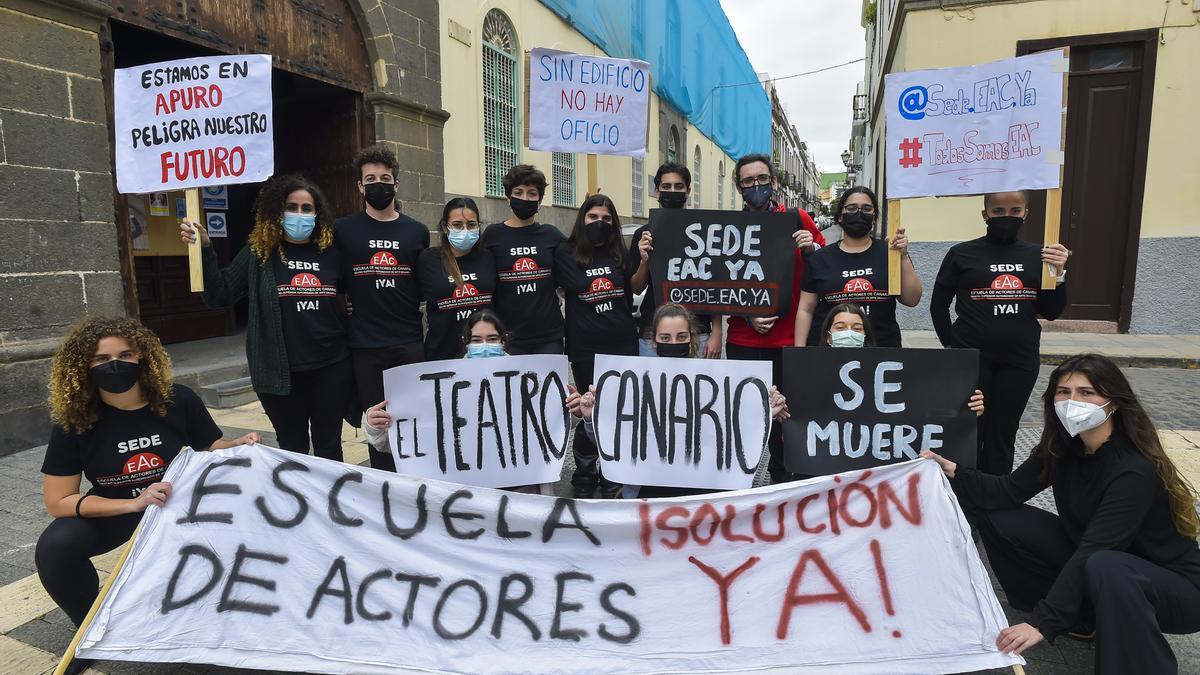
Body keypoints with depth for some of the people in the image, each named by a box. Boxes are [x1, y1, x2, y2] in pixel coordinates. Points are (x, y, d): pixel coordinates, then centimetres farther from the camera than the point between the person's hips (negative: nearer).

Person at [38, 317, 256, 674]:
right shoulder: (73, 420, -18)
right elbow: (57, 501, -17)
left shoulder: (178, 401, -18)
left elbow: (213, 450, -3)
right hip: (112, 511, 0)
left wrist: (239, 445, -27)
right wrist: (133, 503, -30)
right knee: (54, 548, -26)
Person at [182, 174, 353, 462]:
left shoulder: (331, 254, 3)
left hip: (331, 369, 1)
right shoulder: (258, 253, 1)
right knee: (292, 449, 15)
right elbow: (220, 296, -4)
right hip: (280, 371, 0)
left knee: (329, 449, 14)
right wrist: (204, 250, -14)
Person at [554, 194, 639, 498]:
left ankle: (613, 479, 27)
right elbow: (561, 289, 5)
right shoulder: (565, 254, -3)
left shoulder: (619, 253, 7)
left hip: (623, 344, 3)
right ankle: (584, 479, 26)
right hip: (586, 348, -3)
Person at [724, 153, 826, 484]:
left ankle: (783, 481, 24)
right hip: (743, 341, 0)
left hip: (789, 338, 0)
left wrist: (811, 249, -11)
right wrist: (747, 317, -7)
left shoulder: (798, 220, 4)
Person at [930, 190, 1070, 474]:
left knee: (1002, 437, 13)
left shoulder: (1037, 256, 6)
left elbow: (1050, 312, 7)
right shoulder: (962, 253, -2)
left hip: (1020, 361, 3)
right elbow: (938, 304, 4)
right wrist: (951, 346, 0)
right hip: (972, 359, -2)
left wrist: (1058, 274, -7)